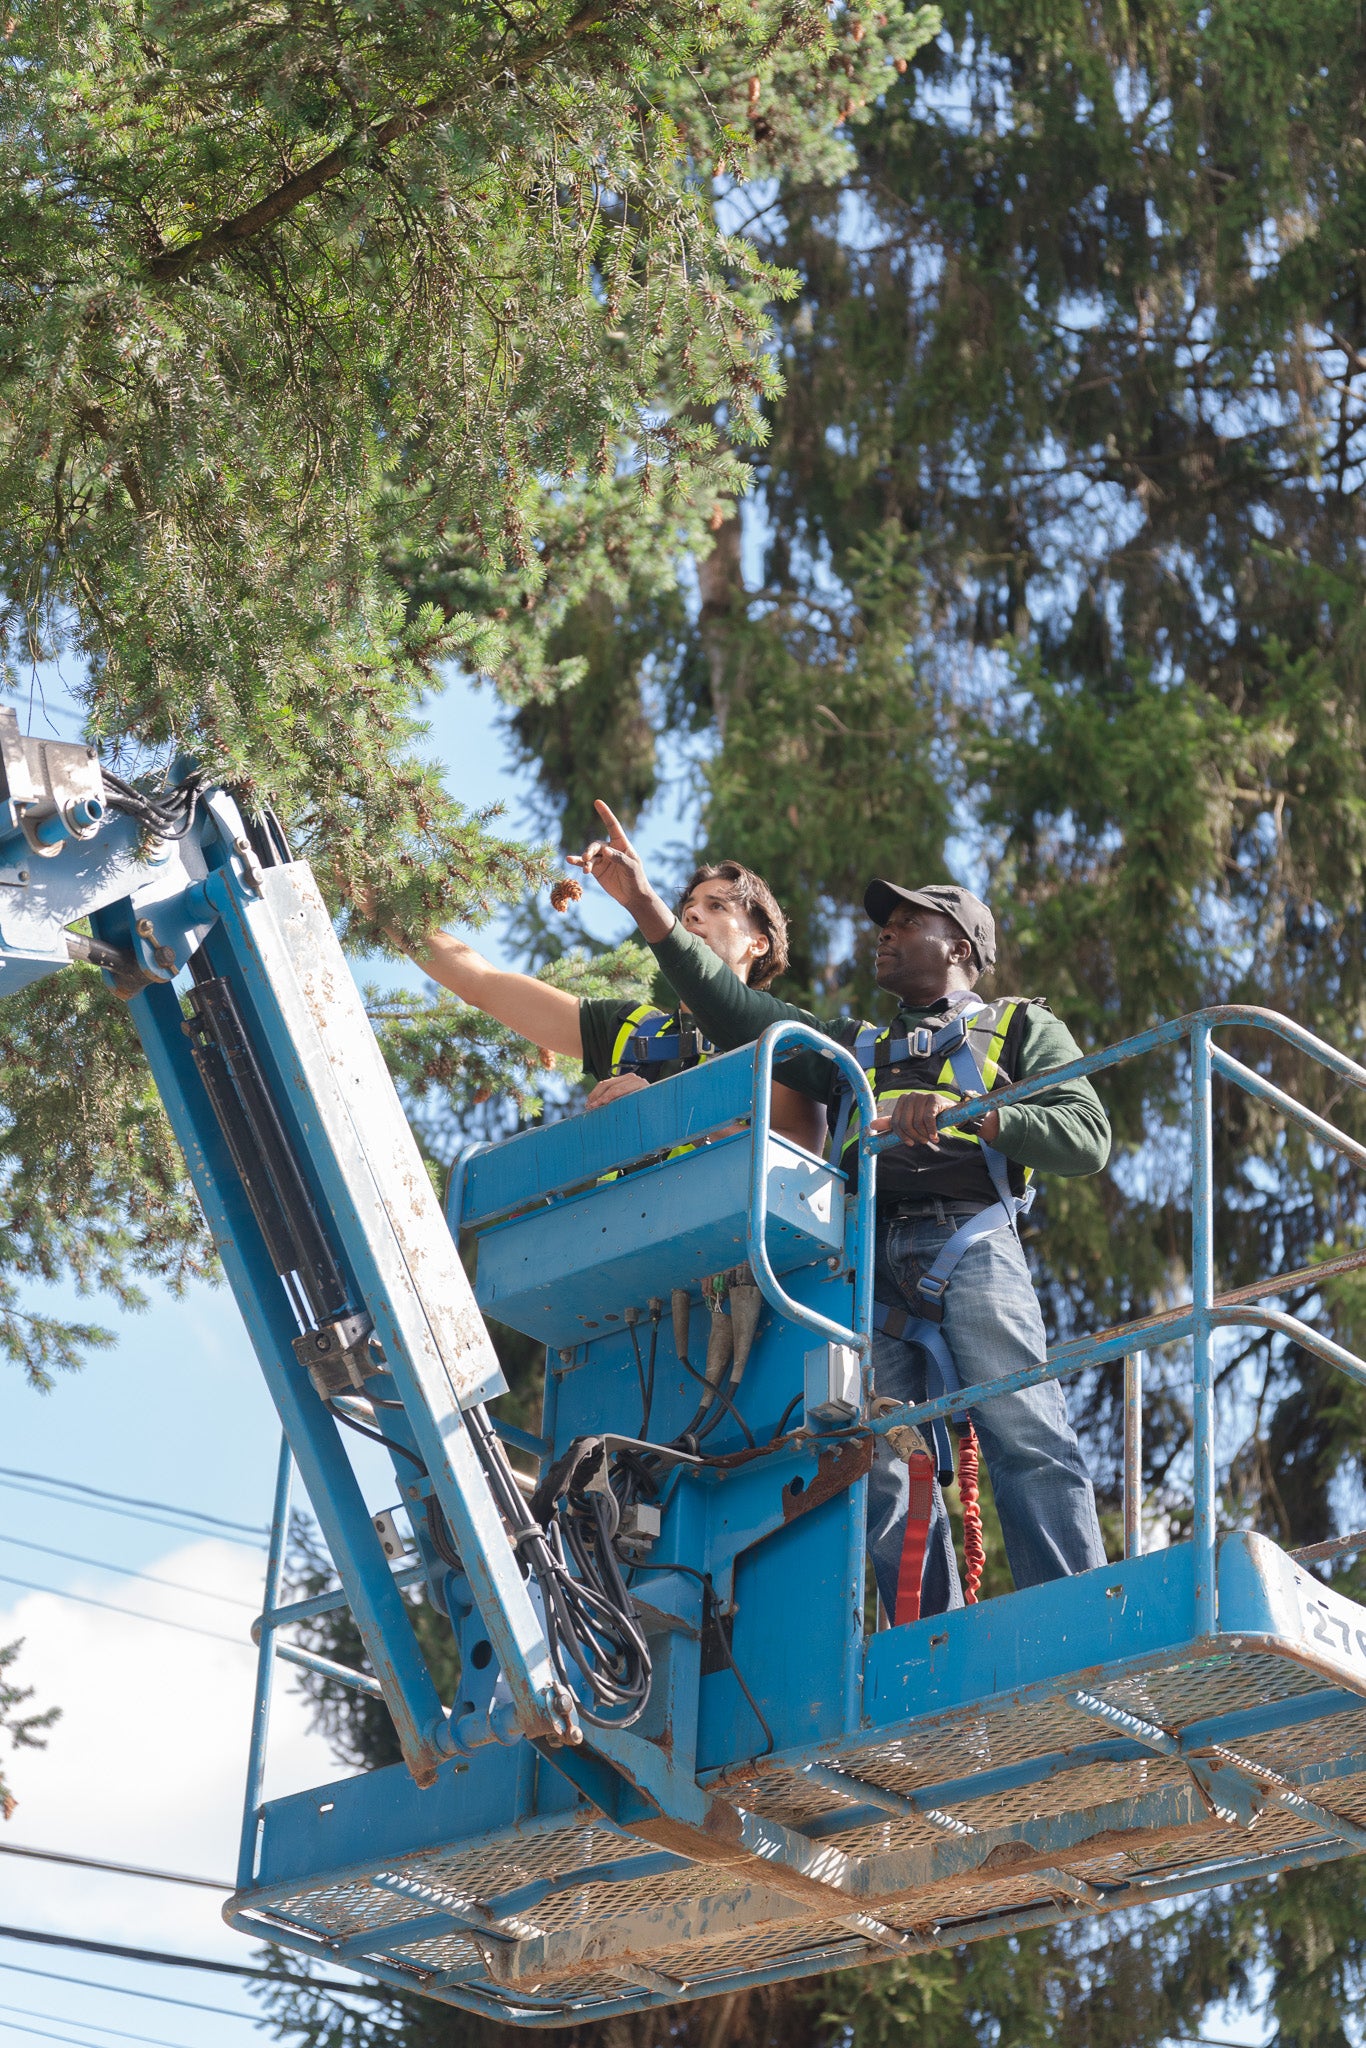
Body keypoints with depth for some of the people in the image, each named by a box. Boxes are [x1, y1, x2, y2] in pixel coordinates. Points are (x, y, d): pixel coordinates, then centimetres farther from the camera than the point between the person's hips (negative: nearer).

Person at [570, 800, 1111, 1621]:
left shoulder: (1019, 1028, 23)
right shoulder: (854, 1048, 37)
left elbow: (1087, 1137, 6)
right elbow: (737, 1011, 28)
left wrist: (966, 1114, -9)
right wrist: (647, 904, 22)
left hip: (970, 1239, -4)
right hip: (870, 1259, 4)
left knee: (1028, 1443, -18)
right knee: (885, 1471, -10)